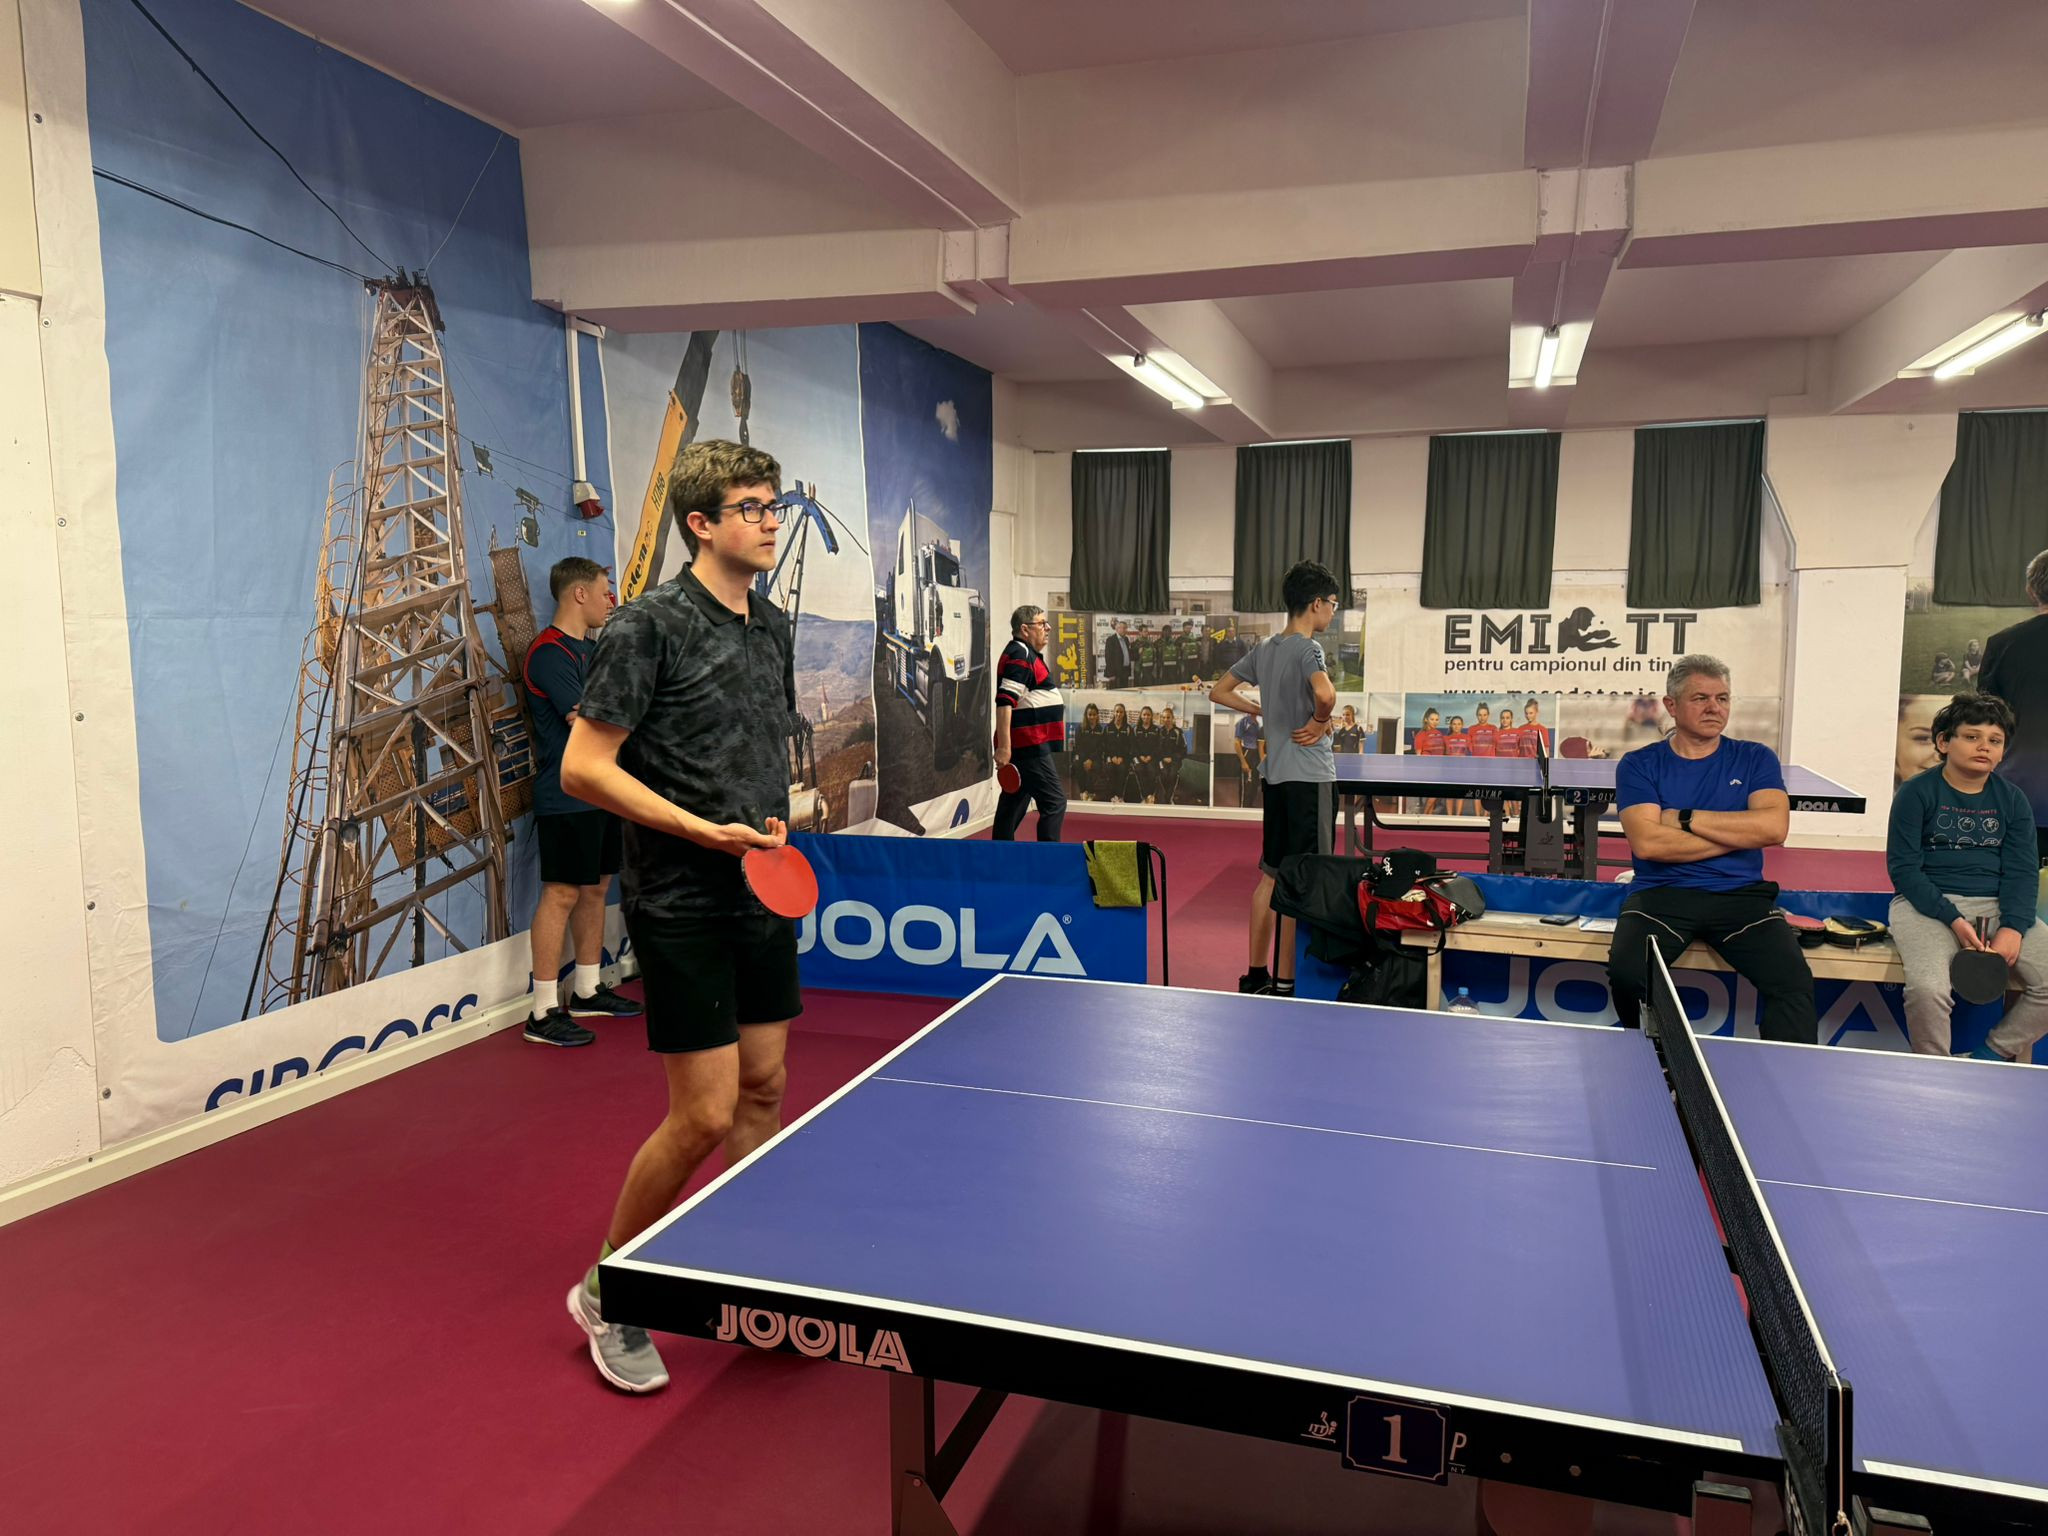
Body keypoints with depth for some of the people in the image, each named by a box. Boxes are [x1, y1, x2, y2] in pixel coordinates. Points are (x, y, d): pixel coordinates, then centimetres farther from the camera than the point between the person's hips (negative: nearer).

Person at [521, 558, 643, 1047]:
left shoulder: (593, 649, 17)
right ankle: (544, 1013, -3)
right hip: (566, 798, -9)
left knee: (595, 888, 14)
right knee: (561, 894, -7)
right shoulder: (549, 651, -13)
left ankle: (587, 991, 26)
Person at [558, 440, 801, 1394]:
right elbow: (584, 768, -16)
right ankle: (607, 1291, 18)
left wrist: (776, 822, 8)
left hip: (766, 895, 8)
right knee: (704, 1113, -4)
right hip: (682, 906, -7)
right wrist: (706, 831, -21)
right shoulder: (650, 626, -13)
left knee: (763, 1090, 13)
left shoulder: (772, 628, 11)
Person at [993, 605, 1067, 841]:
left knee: (1013, 805, 13)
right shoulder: (1020, 654, -13)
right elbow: (1004, 702, -22)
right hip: (1030, 746, -10)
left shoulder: (1028, 654, 19)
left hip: (1030, 747, 10)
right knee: (1055, 803, -10)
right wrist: (1004, 746, -28)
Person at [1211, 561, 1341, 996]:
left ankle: (1256, 973, 20)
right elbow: (1325, 693, -33)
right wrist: (1320, 722, -13)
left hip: (1276, 775, 8)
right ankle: (1285, 983, 2)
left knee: (1270, 876, 14)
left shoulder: (1266, 648, 11)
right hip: (1307, 775, -8)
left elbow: (1220, 691, 20)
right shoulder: (1308, 647, -13)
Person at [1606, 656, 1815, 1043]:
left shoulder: (1756, 759, 12)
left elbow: (1774, 827, -7)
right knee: (1626, 973, -28)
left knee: (1794, 982, -24)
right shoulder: (1639, 765, 6)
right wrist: (1739, 834, -5)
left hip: (1741, 894, 2)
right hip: (1661, 893, -1)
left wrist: (1686, 818, -6)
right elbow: (1647, 843, -10)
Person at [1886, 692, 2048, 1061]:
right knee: (1927, 988, -31)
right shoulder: (1917, 792, -2)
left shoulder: (2012, 799, 10)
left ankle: (1991, 1056, 3)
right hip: (1928, 905, -5)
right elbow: (1903, 868, -6)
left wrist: (2013, 927, -13)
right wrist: (1953, 920, -17)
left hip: (1997, 906, 5)